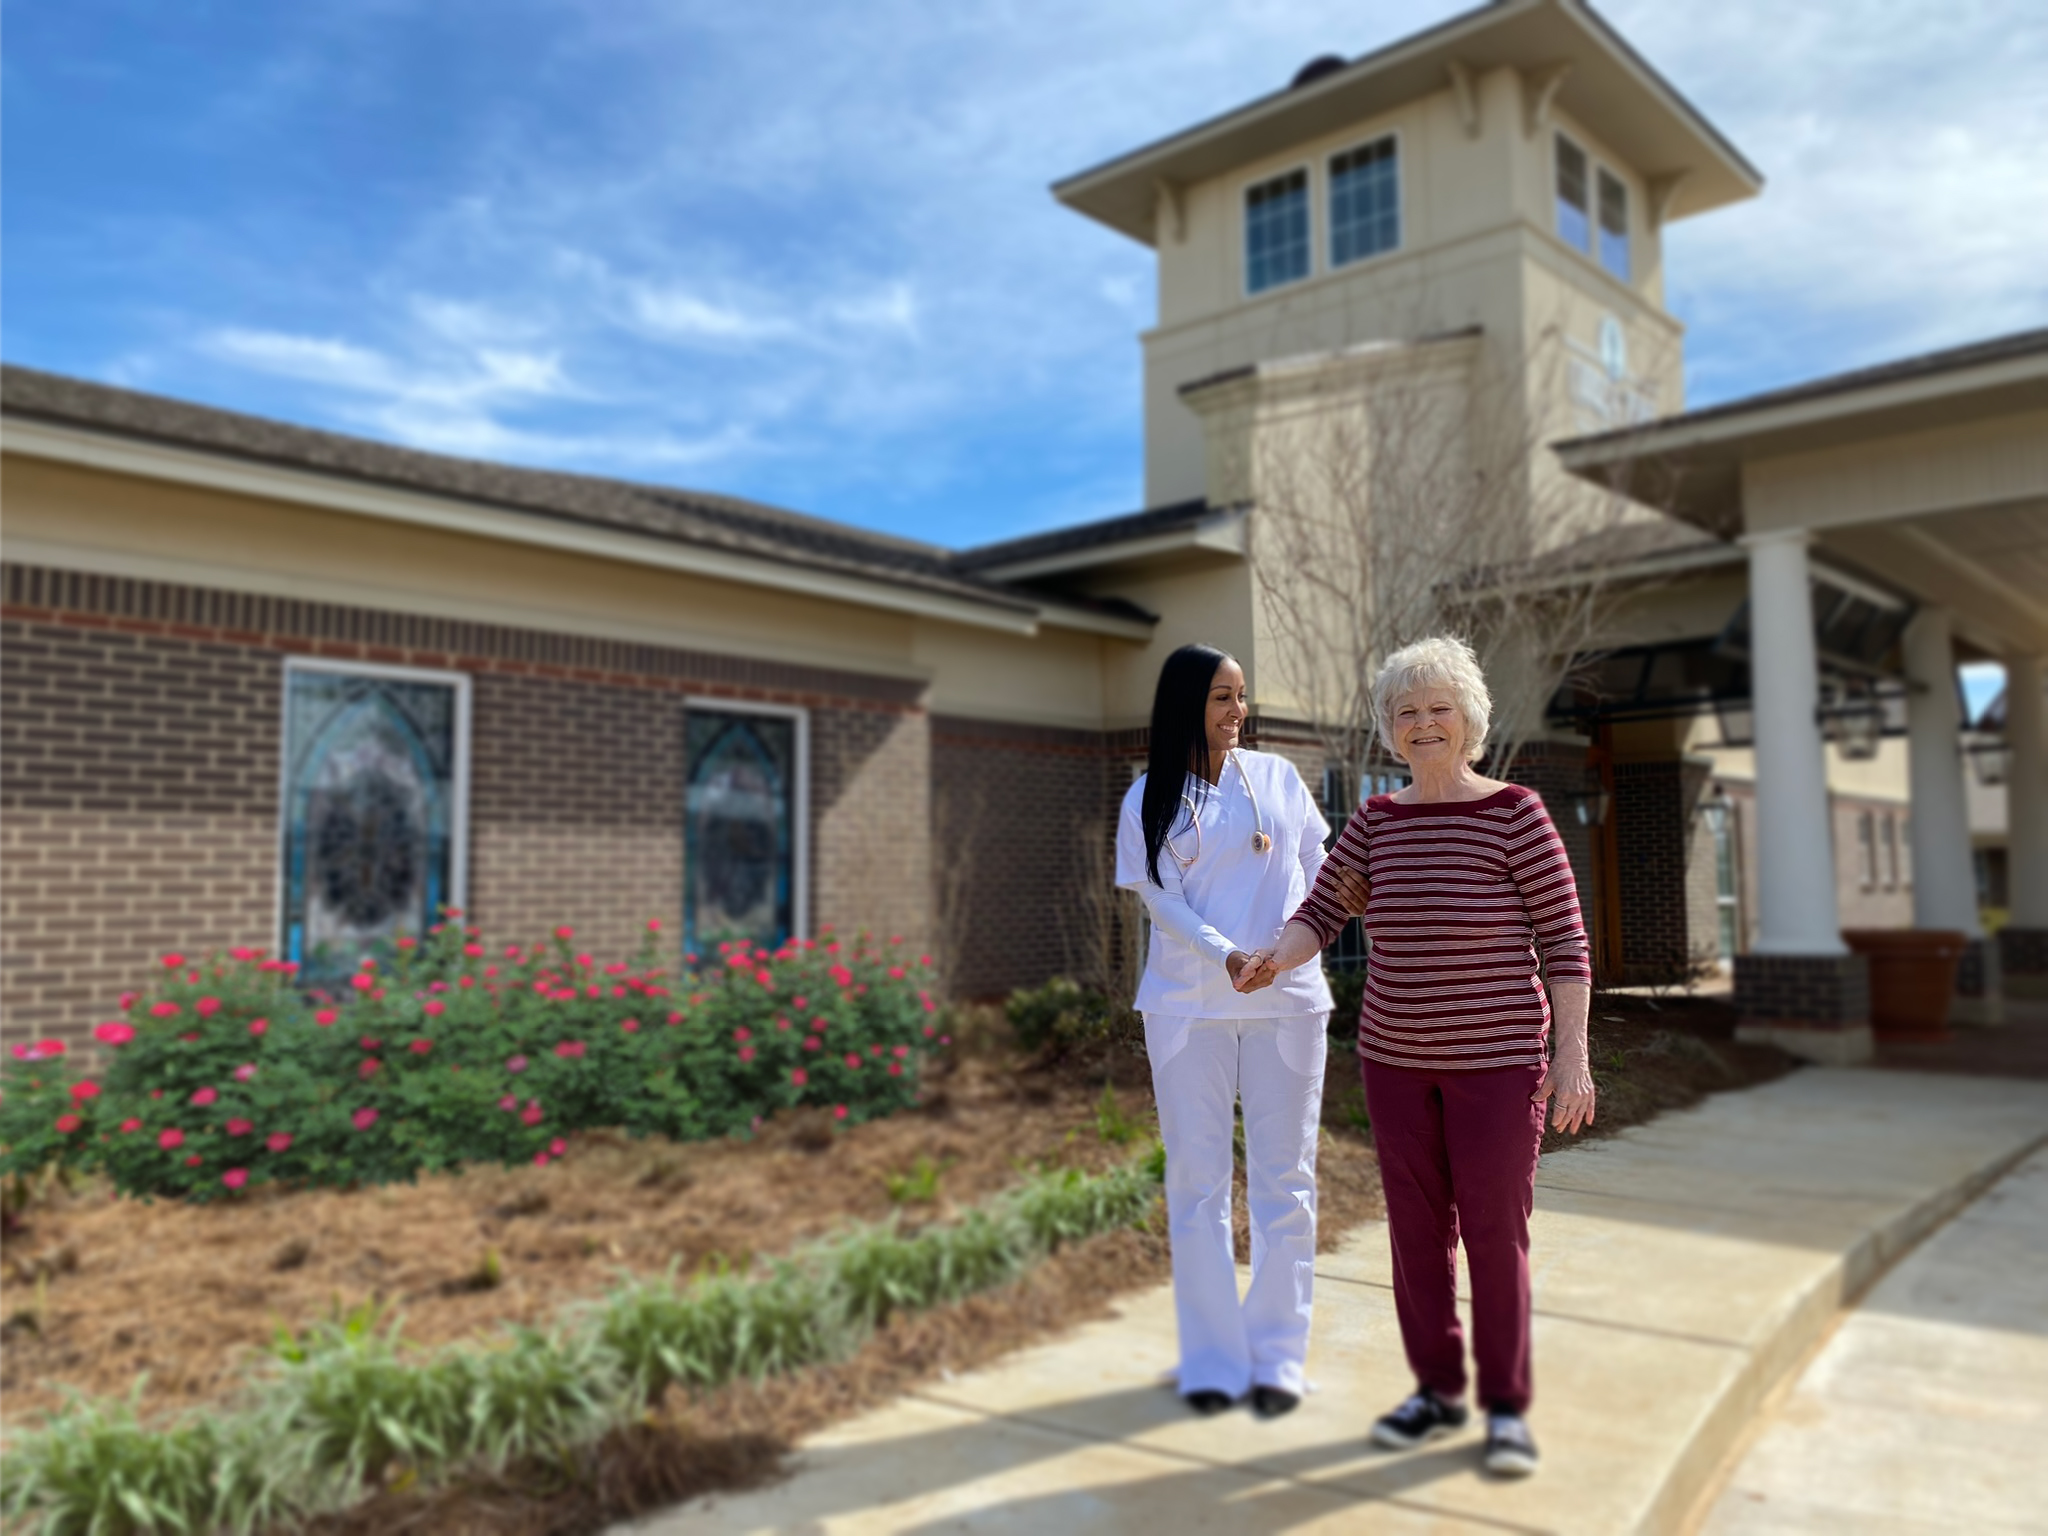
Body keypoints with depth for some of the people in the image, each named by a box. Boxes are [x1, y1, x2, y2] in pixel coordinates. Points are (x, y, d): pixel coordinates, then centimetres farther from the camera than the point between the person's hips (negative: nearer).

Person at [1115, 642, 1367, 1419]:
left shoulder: (1276, 775, 6)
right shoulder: (1149, 798, 2)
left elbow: (1315, 858, 11)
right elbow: (1158, 897, -5)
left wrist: (1337, 884, -12)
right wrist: (1225, 955, -21)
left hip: (1286, 1002, 1)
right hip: (1187, 1005, -1)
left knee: (1283, 1180, 6)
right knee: (1197, 1182, 5)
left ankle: (1277, 1357, 18)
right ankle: (1211, 1360, 17)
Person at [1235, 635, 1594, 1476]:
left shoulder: (1516, 813, -10)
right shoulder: (1377, 820, 3)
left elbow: (1564, 939, -9)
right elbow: (1318, 917, -1)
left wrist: (1573, 1055, -15)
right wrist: (1274, 960, -23)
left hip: (1495, 1056, -4)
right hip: (1396, 1056, 4)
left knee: (1494, 1229, 1)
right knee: (1416, 1225, 10)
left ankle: (1507, 1406, 18)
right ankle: (1437, 1390, 25)